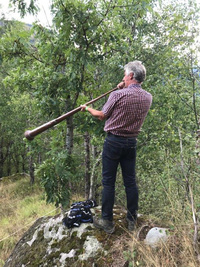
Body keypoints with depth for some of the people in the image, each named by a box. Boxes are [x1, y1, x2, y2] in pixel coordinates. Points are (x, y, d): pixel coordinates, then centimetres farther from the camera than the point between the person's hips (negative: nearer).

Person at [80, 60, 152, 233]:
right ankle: (132, 220, 22)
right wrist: (124, 89, 14)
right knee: (130, 181, 12)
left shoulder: (117, 95, -16)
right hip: (131, 142, 5)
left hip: (114, 141, -5)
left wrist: (87, 108, 16)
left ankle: (107, 222, 12)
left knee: (109, 182, 4)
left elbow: (102, 116, -1)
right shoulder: (148, 97, 0)